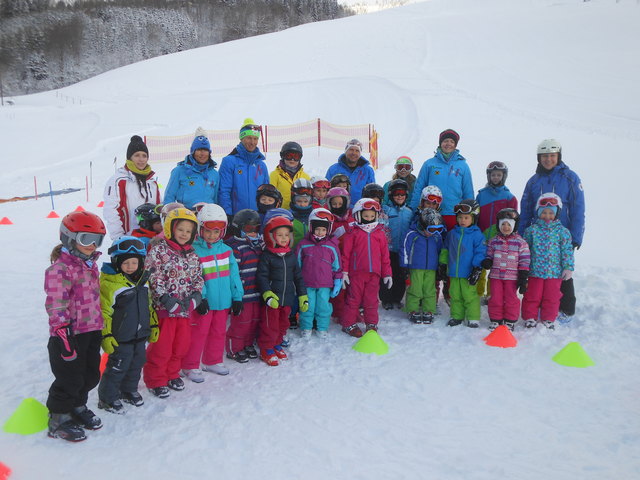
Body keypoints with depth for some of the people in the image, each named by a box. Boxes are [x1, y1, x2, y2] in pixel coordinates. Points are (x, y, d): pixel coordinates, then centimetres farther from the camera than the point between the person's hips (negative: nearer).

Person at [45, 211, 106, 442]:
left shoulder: (90, 263, 10)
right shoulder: (60, 268, -18)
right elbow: (56, 306, -20)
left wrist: (101, 325, 23)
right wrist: (63, 336, -21)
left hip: (92, 331, 8)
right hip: (71, 335, -8)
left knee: (90, 375, 18)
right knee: (70, 380, 3)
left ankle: (77, 407, 39)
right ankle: (59, 419, 22)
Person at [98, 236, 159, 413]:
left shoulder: (142, 280, 6)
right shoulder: (109, 283, -18)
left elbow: (149, 305, 17)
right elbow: (103, 312, -17)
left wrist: (153, 326, 18)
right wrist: (106, 336, -18)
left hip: (140, 335, 7)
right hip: (120, 338, -7)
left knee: (136, 365, 19)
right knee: (117, 367, 3)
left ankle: (129, 391, 39)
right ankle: (108, 398, 20)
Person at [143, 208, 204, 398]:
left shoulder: (192, 254, 11)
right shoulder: (158, 250, -8)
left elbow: (198, 277, 14)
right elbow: (152, 277, -14)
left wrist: (196, 295, -3)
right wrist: (165, 298, -20)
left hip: (185, 308, 6)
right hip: (164, 307, -6)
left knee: (181, 344, 15)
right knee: (161, 346, 2)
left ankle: (172, 374, 35)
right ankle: (155, 380, 19)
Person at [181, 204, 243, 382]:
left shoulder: (226, 250, 4)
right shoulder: (193, 251, -13)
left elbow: (233, 274, 5)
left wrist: (237, 297, 3)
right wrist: (200, 298, -25)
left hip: (223, 300, 6)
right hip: (204, 302, -5)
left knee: (219, 332, 18)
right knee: (198, 333, 3)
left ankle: (213, 361, 36)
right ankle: (190, 366, 18)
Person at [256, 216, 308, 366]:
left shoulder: (291, 256, 7)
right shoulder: (266, 256, -8)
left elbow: (298, 277, 12)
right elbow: (262, 276, -12)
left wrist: (303, 296, 10)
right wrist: (267, 294, -23)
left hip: (288, 298, 5)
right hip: (272, 299, -5)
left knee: (283, 323, 16)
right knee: (270, 324, 1)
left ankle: (277, 344, 35)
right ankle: (266, 349, 15)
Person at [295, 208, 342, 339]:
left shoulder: (332, 246, 0)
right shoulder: (303, 245, -2)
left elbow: (337, 266, 7)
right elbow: (297, 264, 7)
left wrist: (337, 283, 5)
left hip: (325, 285, 0)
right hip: (307, 284, 0)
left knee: (323, 306, 6)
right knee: (308, 306, 6)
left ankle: (323, 328, 25)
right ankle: (306, 328, 24)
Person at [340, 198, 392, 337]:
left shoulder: (380, 233, 9)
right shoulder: (353, 233, 1)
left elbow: (385, 254, 11)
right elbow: (346, 253, 1)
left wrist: (387, 273, 9)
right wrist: (344, 271, -2)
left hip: (374, 272, 2)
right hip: (356, 272, -2)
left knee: (371, 300, 10)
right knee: (354, 299, 4)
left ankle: (372, 324, 22)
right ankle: (349, 324, 14)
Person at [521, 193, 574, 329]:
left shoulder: (562, 231, 0)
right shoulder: (532, 230, 2)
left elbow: (567, 250, 1)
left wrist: (568, 267, -5)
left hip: (554, 272, 0)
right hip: (534, 271, 0)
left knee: (551, 298, 9)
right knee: (532, 297, 6)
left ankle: (548, 320, 23)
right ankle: (530, 318, 20)